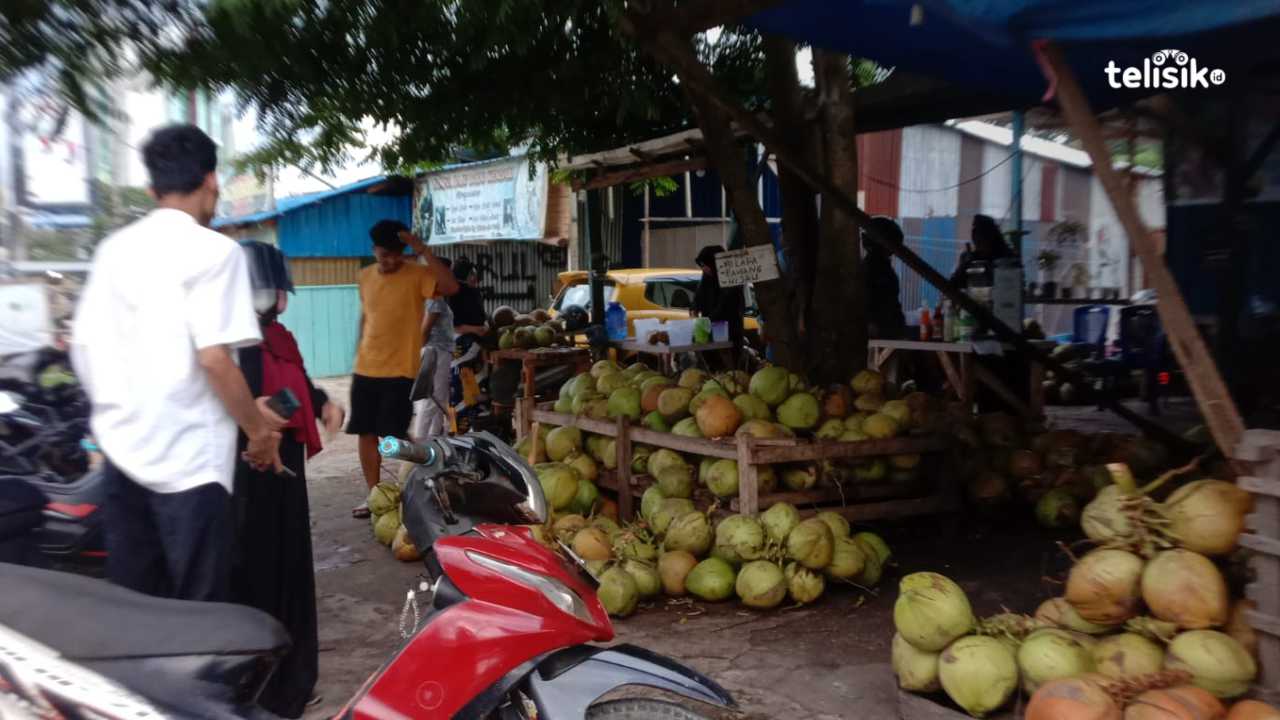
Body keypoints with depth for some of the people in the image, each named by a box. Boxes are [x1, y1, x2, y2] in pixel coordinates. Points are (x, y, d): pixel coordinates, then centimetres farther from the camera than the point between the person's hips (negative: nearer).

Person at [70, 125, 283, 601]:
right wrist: (258, 429, -6)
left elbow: (82, 347, 13)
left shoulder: (114, 248, 10)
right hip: (187, 455, -7)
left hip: (120, 446, 7)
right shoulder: (212, 250, -11)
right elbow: (213, 358, -18)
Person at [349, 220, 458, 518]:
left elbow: (451, 287, -28)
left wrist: (423, 251, -28)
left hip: (400, 371, -5)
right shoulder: (365, 277, 8)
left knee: (395, 437, -5)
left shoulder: (417, 274, -10)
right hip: (366, 370, 6)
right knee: (366, 433, 9)